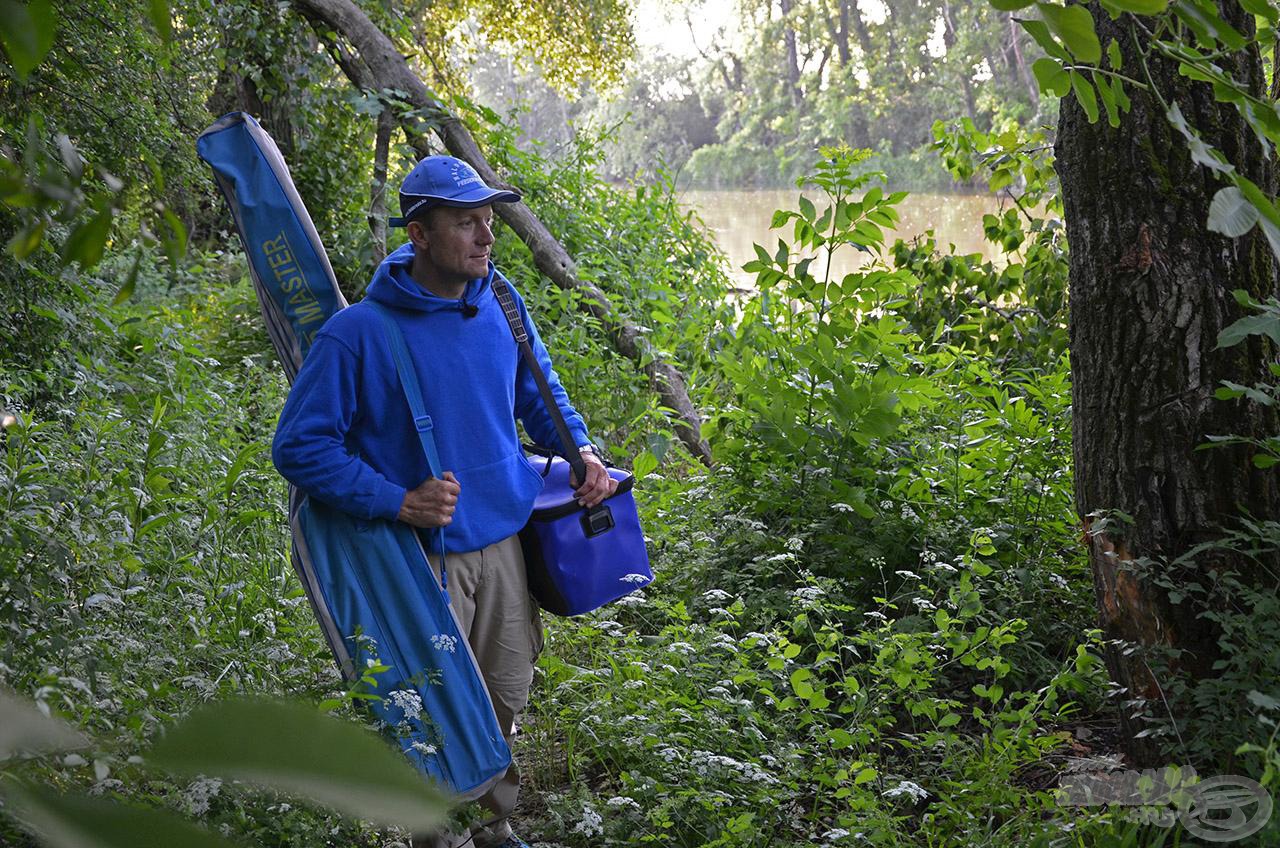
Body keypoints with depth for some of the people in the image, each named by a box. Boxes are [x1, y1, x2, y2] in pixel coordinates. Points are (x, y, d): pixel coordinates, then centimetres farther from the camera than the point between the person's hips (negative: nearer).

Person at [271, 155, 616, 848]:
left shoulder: (498, 305, -1)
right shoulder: (359, 333, -18)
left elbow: (538, 392, 18)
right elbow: (298, 445, -15)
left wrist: (580, 449, 0)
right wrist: (399, 502, -23)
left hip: (505, 538, 6)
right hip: (424, 557, -5)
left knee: (506, 703, 18)